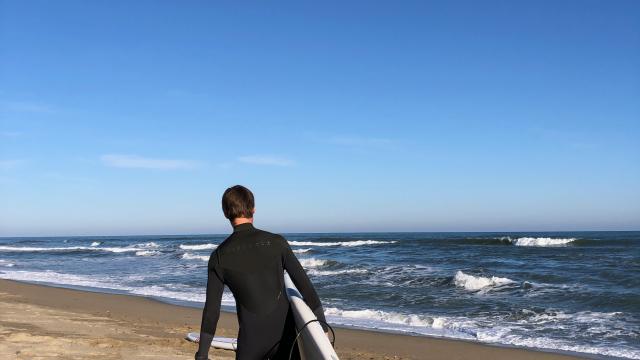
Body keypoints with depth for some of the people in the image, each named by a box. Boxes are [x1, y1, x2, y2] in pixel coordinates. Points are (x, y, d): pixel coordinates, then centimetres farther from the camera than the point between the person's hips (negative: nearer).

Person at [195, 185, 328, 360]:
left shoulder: (220, 256, -4)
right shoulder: (276, 242, -5)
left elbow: (211, 309, -3)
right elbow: (304, 285, -5)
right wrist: (322, 324, 5)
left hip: (251, 340, 0)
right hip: (284, 335, 0)